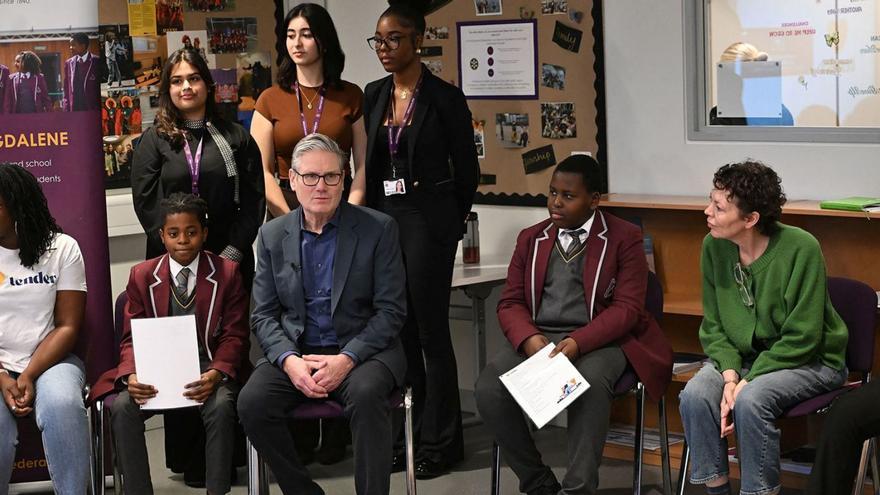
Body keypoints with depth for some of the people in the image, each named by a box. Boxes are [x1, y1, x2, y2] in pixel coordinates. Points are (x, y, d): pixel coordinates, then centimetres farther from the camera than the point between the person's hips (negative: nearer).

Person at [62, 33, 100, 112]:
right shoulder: (68, 63, 11)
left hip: (93, 109, -3)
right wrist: (66, 109, 4)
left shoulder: (96, 62, -2)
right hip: (74, 110, 3)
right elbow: (66, 91, 14)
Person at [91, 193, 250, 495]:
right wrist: (131, 376, -17)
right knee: (122, 407, -26)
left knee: (220, 406, -34)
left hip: (208, 368, -2)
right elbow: (132, 337, 6)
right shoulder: (142, 276, 8)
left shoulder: (227, 273, 4)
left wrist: (216, 373, -22)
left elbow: (235, 335, 0)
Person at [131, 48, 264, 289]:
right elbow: (145, 202, -2)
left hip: (230, 261, 1)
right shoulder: (153, 140, 5)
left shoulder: (236, 137, 7)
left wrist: (232, 253, -9)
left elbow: (253, 200, 2)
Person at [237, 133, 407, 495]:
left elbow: (391, 311, -4)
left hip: (361, 352, -3)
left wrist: (347, 359, -18)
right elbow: (264, 315, 7)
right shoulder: (272, 235, 9)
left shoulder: (378, 229, 0)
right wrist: (289, 360, -14)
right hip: (294, 353, 3)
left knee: (365, 394, -35)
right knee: (252, 403, -24)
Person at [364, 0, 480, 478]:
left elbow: (466, 170, -1)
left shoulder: (445, 97, -7)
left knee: (430, 328, -2)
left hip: (428, 219, -6)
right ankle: (409, 434, 18)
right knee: (398, 329, 9)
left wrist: (447, 224, 7)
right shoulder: (373, 96, 9)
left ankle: (440, 440, 8)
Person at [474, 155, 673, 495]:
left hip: (598, 339, -4)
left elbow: (627, 308, -5)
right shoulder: (531, 239, 18)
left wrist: (578, 342, -22)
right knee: (488, 388, -24)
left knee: (589, 385, -38)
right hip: (537, 337, 4)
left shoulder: (624, 238, 4)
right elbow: (510, 303, 12)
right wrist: (529, 339, -12)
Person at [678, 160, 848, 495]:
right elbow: (713, 326, 1)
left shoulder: (801, 249, -21)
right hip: (743, 356, 5)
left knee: (750, 400, -32)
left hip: (809, 361, -4)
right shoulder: (714, 246, -7)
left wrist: (747, 383, -23)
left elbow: (801, 339, -18)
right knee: (694, 396, -24)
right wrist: (730, 376, -17)